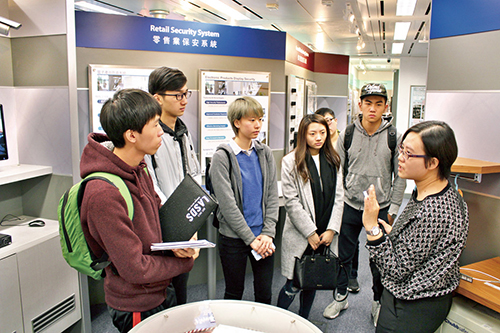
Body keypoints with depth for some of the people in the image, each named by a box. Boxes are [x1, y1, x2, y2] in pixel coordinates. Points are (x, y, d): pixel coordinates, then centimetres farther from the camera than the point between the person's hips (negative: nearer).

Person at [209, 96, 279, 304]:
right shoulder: (222, 157, -10)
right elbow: (227, 205, -14)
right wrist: (251, 239, -13)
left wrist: (268, 233, -6)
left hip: (263, 237, 4)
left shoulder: (265, 153, 4)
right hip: (233, 238, -3)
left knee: (264, 294, 15)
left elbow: (272, 196, 4)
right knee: (234, 294, 14)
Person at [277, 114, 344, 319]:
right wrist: (310, 233, -11)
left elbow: (338, 197, 6)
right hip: (300, 236, -4)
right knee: (294, 286, 1)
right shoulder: (291, 162, -7)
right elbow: (291, 202, -10)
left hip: (325, 235, 4)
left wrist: (332, 229, -3)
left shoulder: (333, 161, 7)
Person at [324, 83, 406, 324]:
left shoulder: (394, 137, -4)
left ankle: (379, 301, 35)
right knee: (343, 255, 13)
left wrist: (393, 209, -1)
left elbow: (400, 176, 1)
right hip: (350, 207, 1)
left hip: (381, 209, -1)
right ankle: (341, 297, 34)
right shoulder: (347, 135, -2)